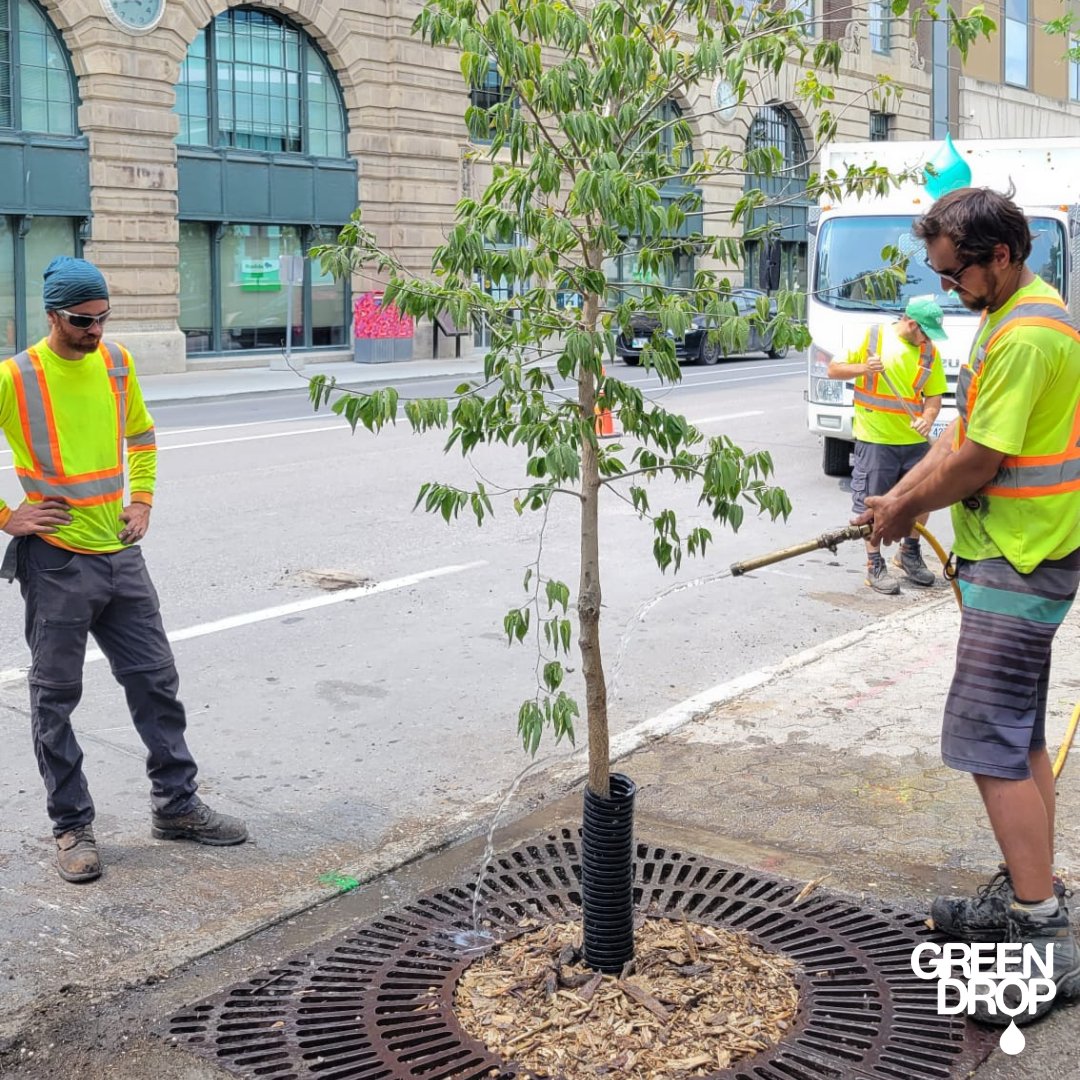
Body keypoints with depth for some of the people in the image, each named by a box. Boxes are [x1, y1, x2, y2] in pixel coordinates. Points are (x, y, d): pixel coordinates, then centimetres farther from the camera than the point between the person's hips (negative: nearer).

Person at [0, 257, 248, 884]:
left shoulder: (117, 363, 5)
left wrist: (142, 501, 11)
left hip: (120, 555, 5)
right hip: (55, 563, -5)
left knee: (156, 681, 10)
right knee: (56, 698, 6)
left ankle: (176, 806, 24)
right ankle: (72, 827, 19)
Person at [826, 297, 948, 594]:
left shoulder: (930, 352, 6)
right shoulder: (871, 336, -5)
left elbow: (933, 395, 6)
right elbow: (833, 370, -3)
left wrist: (928, 419, -15)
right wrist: (862, 368, -21)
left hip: (914, 440, 4)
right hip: (875, 439, -4)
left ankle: (909, 553, 33)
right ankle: (875, 566, 15)